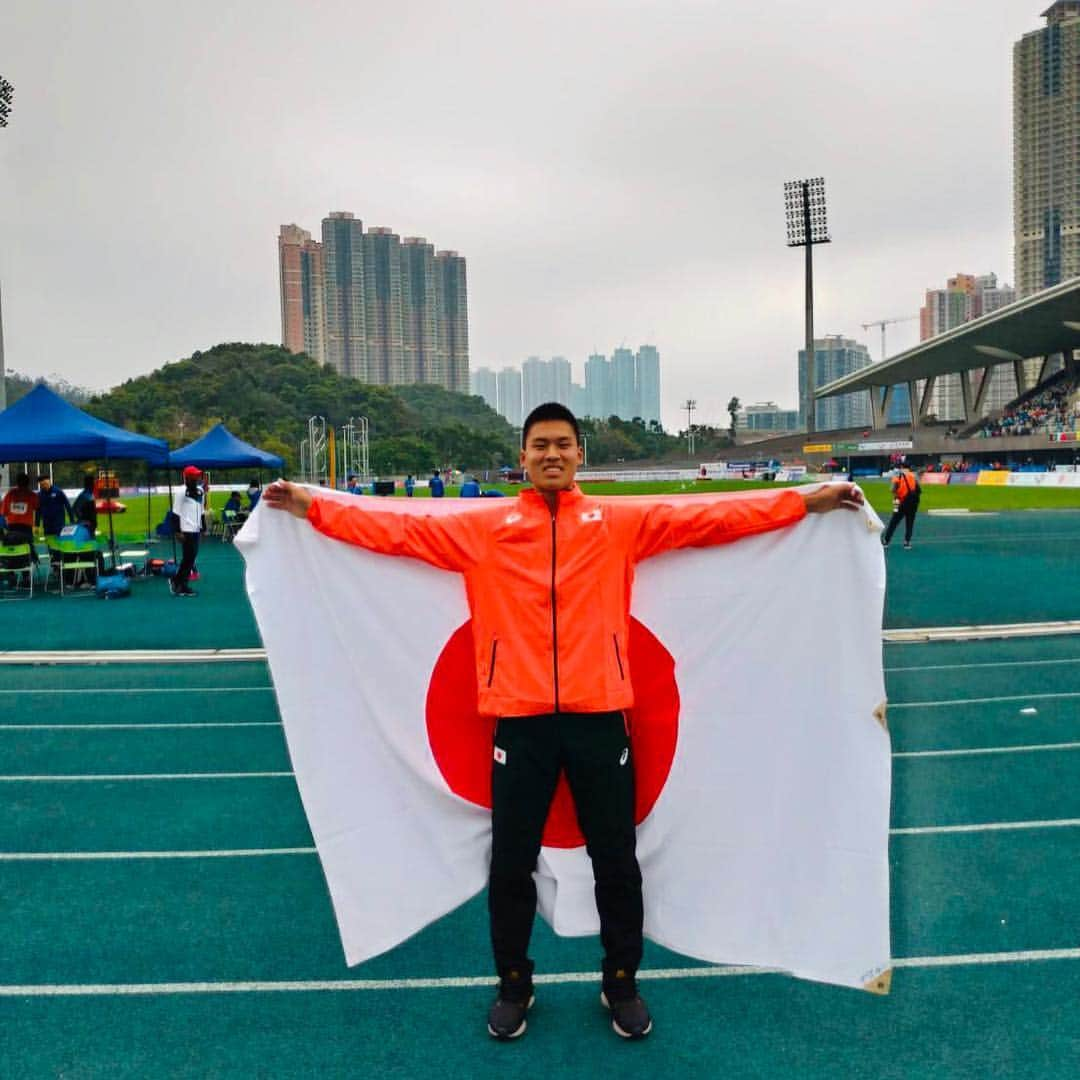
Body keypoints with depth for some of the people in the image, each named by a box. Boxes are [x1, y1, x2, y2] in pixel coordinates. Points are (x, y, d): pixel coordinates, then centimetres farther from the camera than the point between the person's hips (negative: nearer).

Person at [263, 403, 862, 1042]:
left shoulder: (621, 521, 6)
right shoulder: (483, 528, 6)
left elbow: (711, 517, 3)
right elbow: (401, 529, 4)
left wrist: (805, 502, -1)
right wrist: (311, 507, 0)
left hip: (599, 714, 0)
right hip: (520, 719, 0)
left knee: (616, 860, 13)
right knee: (511, 864, 12)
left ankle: (622, 983, 36)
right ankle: (514, 985, 35)